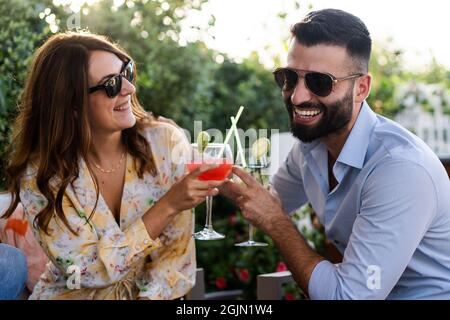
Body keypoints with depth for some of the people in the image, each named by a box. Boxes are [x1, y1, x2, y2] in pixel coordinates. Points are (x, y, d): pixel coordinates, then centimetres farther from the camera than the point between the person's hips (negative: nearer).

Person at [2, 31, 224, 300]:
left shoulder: (167, 143, -9)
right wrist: (168, 206, -24)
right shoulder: (39, 175, -13)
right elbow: (91, 271, -17)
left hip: (155, 292, 2)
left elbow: (177, 250, -5)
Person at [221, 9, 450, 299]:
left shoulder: (401, 168, -29)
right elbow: (276, 199, 15)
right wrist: (216, 180, -3)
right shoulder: (310, 142, -5)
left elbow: (346, 297, -28)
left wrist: (274, 221, -20)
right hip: (369, 288, 6)